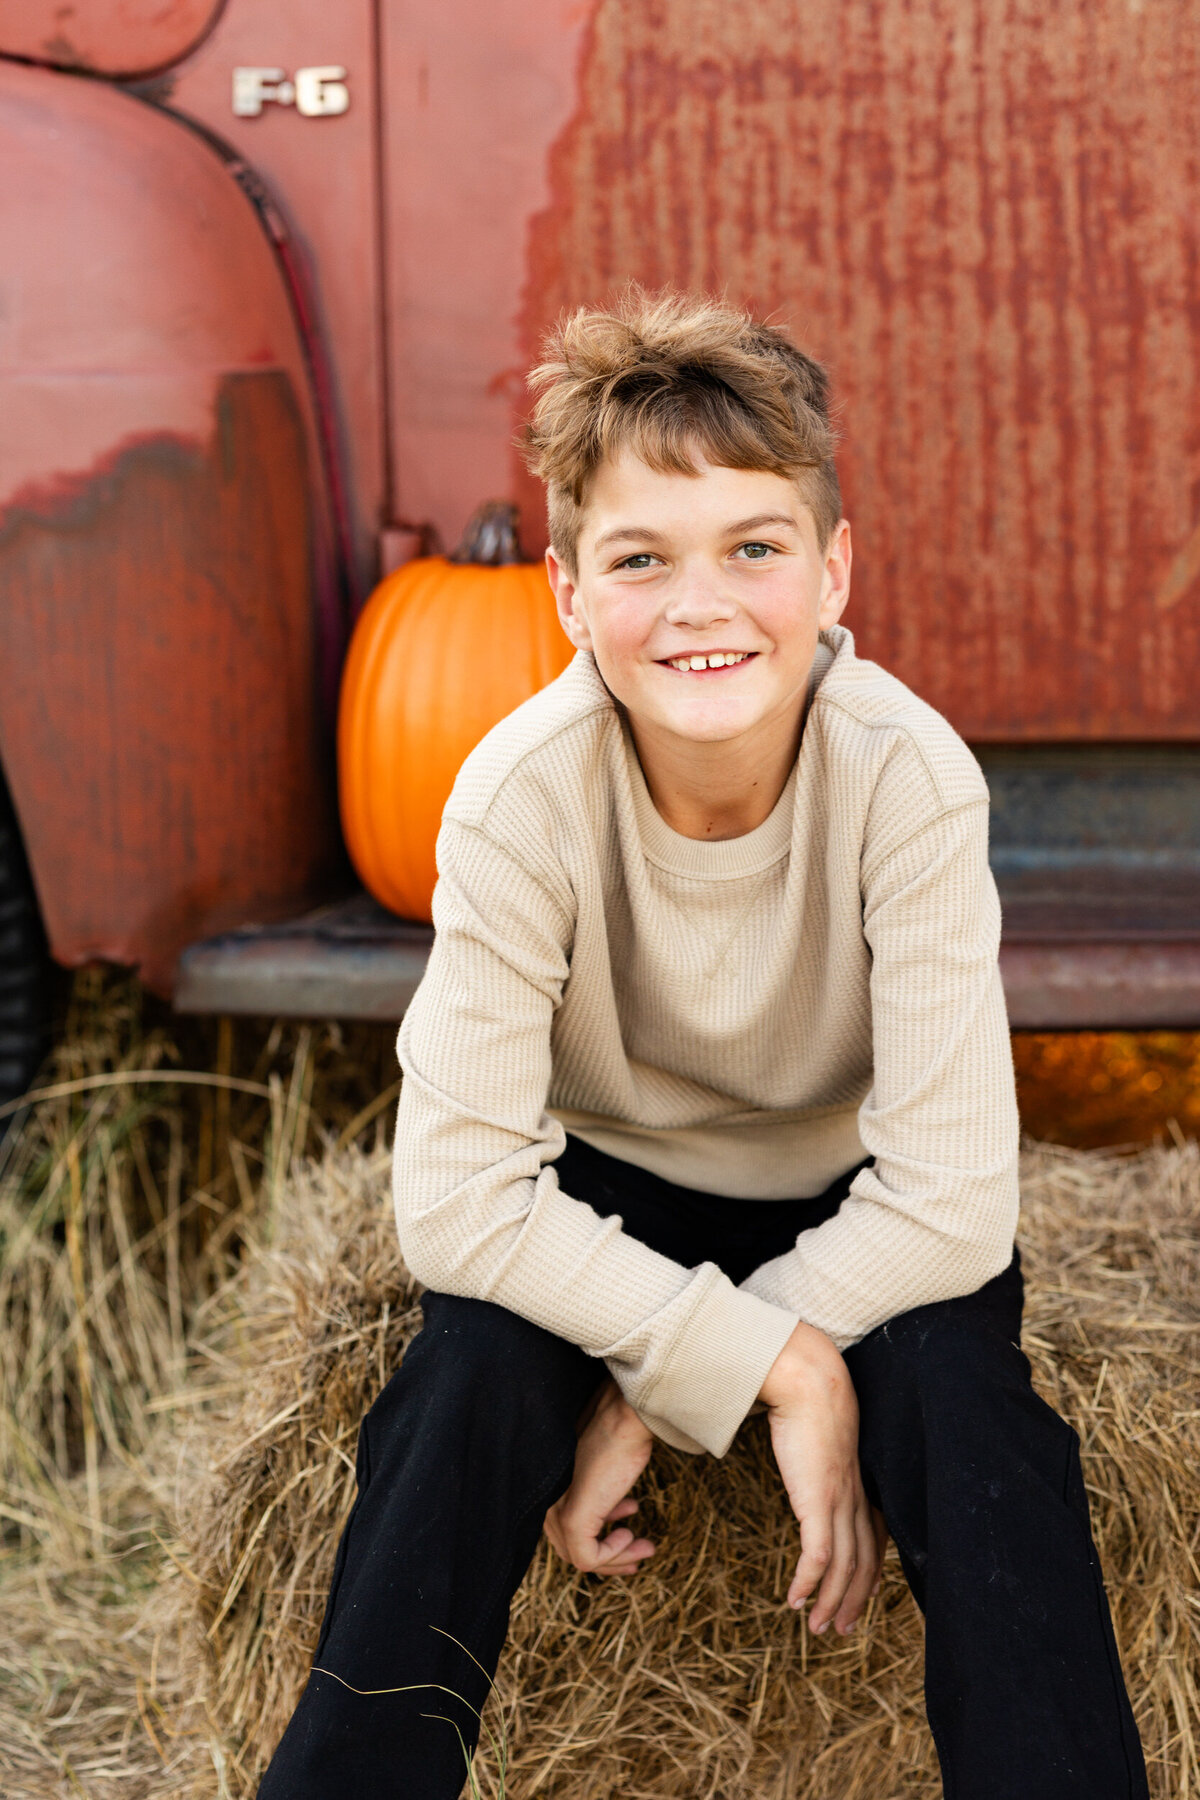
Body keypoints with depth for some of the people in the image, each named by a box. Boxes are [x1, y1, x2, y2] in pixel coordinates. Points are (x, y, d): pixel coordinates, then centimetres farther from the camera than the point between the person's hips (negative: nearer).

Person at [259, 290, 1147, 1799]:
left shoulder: (910, 777, -27)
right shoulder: (525, 793, -26)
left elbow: (950, 1200, -27)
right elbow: (458, 1196, -27)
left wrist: (652, 1379, -28)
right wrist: (770, 1362, -33)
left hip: (853, 1205, 0)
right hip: (613, 1190, 0)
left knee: (961, 1389, -29)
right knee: (473, 1369, -28)